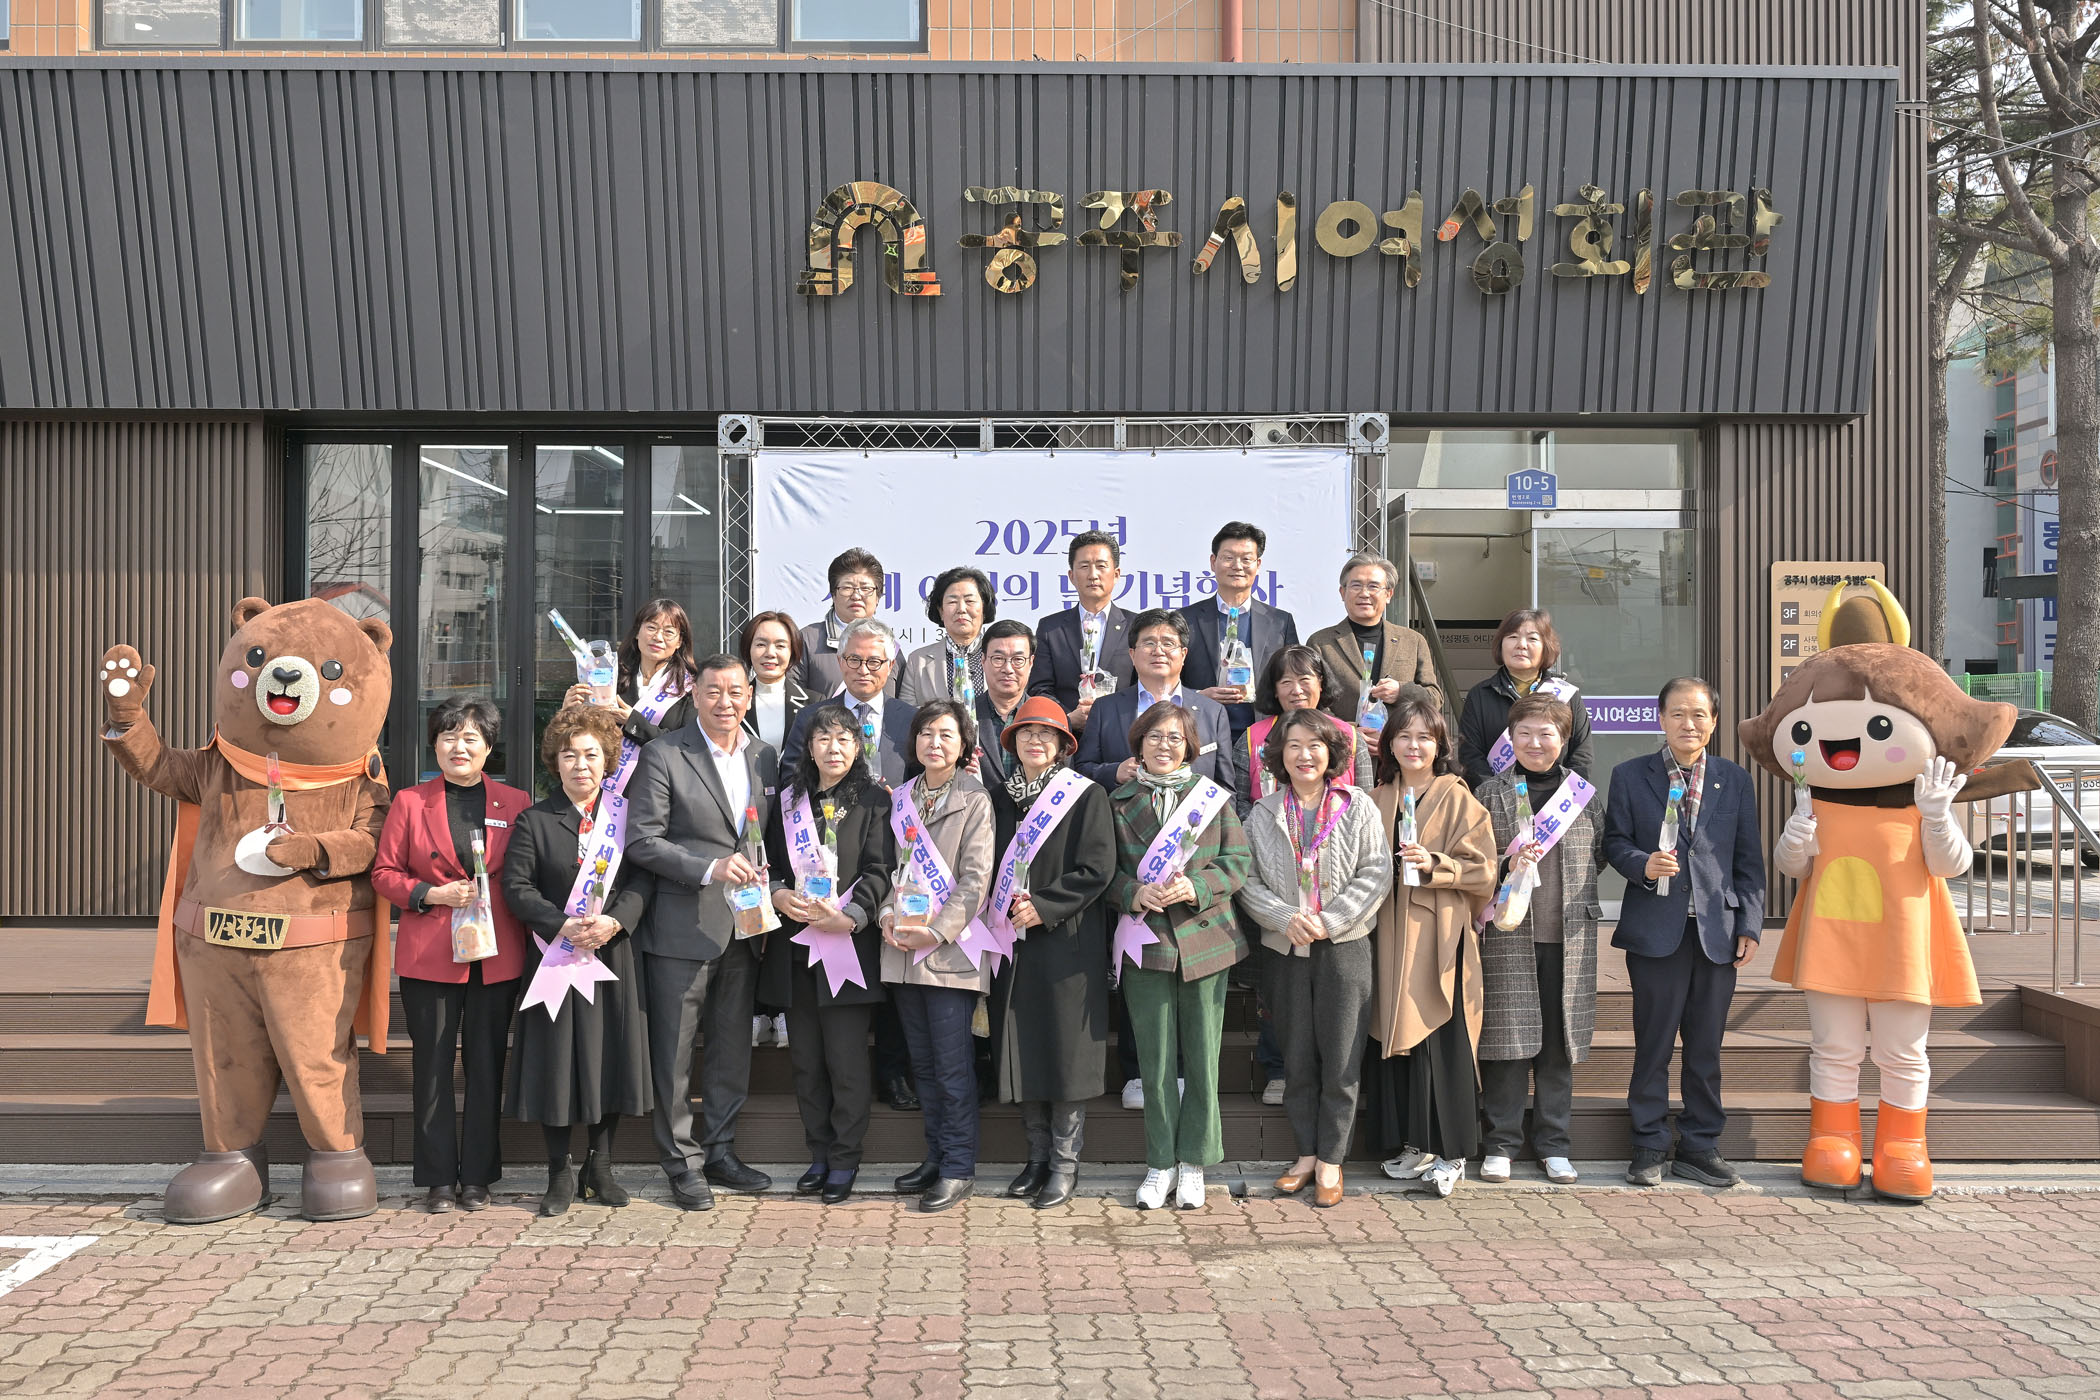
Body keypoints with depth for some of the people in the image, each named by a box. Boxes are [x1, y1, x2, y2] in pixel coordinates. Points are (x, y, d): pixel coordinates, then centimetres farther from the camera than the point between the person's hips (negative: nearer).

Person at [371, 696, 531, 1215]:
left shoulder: (516, 803, 7)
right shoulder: (409, 802, 6)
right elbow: (384, 872, 6)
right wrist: (433, 894, -10)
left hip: (496, 955, 0)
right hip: (428, 954, 0)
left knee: (486, 1065, 6)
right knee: (432, 1066, 4)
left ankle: (477, 1177, 17)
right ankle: (438, 1180, 15)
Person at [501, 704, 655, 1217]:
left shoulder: (625, 815, 7)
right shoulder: (534, 820, 2)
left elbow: (644, 878, 0)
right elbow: (516, 886, -5)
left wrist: (614, 921, -17)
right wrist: (562, 925, -18)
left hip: (614, 957, 2)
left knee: (612, 1057, 6)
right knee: (558, 1062, 2)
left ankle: (600, 1165, 22)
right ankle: (561, 1173, 15)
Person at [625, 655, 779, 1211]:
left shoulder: (764, 756, 10)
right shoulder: (663, 756, -6)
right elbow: (642, 842, -11)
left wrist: (765, 889, 1)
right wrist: (710, 868, -20)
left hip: (744, 928, 5)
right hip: (683, 927, -5)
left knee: (733, 1045, 13)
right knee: (674, 1050, 3)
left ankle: (719, 1151, 26)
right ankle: (682, 1162, 15)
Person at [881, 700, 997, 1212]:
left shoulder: (975, 800, -3)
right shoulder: (900, 798, 13)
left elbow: (975, 879, -9)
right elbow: (889, 866, 15)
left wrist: (936, 930, -16)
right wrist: (888, 916, -3)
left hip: (950, 951, -5)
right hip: (903, 952, 5)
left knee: (953, 1064, -3)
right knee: (923, 1061, 12)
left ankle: (959, 1168, 5)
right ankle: (936, 1156, 22)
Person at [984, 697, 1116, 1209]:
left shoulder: (1087, 796, -2)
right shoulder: (999, 797, 13)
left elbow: (1097, 869, -9)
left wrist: (1045, 907, -16)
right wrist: (1004, 910, -3)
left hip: (1067, 941, -5)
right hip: (1012, 942, 5)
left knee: (1065, 1051, -2)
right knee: (1022, 1052, 8)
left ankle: (1065, 1164, 7)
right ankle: (1038, 1157, 19)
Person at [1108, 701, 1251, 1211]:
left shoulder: (1215, 796, 7)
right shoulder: (1119, 801, 8)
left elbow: (1238, 860, 3)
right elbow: (1104, 870, 6)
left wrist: (1195, 887, -14)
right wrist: (1135, 893, -14)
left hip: (1205, 937, 0)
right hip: (1145, 939, 0)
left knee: (1202, 1057, 5)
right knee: (1155, 1059, 5)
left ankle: (1193, 1161, 17)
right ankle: (1160, 1163, 17)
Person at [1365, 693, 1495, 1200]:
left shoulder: (1458, 798, -1)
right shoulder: (1378, 800, 13)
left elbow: (1482, 871, -5)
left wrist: (1434, 864, -18)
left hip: (1440, 935, -4)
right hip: (1391, 934, 5)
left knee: (1441, 1039, -7)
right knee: (1396, 1038, 5)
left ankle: (1450, 1152, 2)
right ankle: (1413, 1144, 15)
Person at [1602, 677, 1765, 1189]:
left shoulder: (1735, 781, 10)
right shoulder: (1629, 776, 5)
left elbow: (1749, 860, 9)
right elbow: (1614, 842, 4)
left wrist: (1750, 926, 2)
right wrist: (1642, 864, -18)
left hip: (1717, 932, 2)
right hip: (1654, 930, -2)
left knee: (1706, 1047, 8)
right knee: (1653, 1044, 3)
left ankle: (1700, 1146, 20)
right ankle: (1649, 1147, 14)